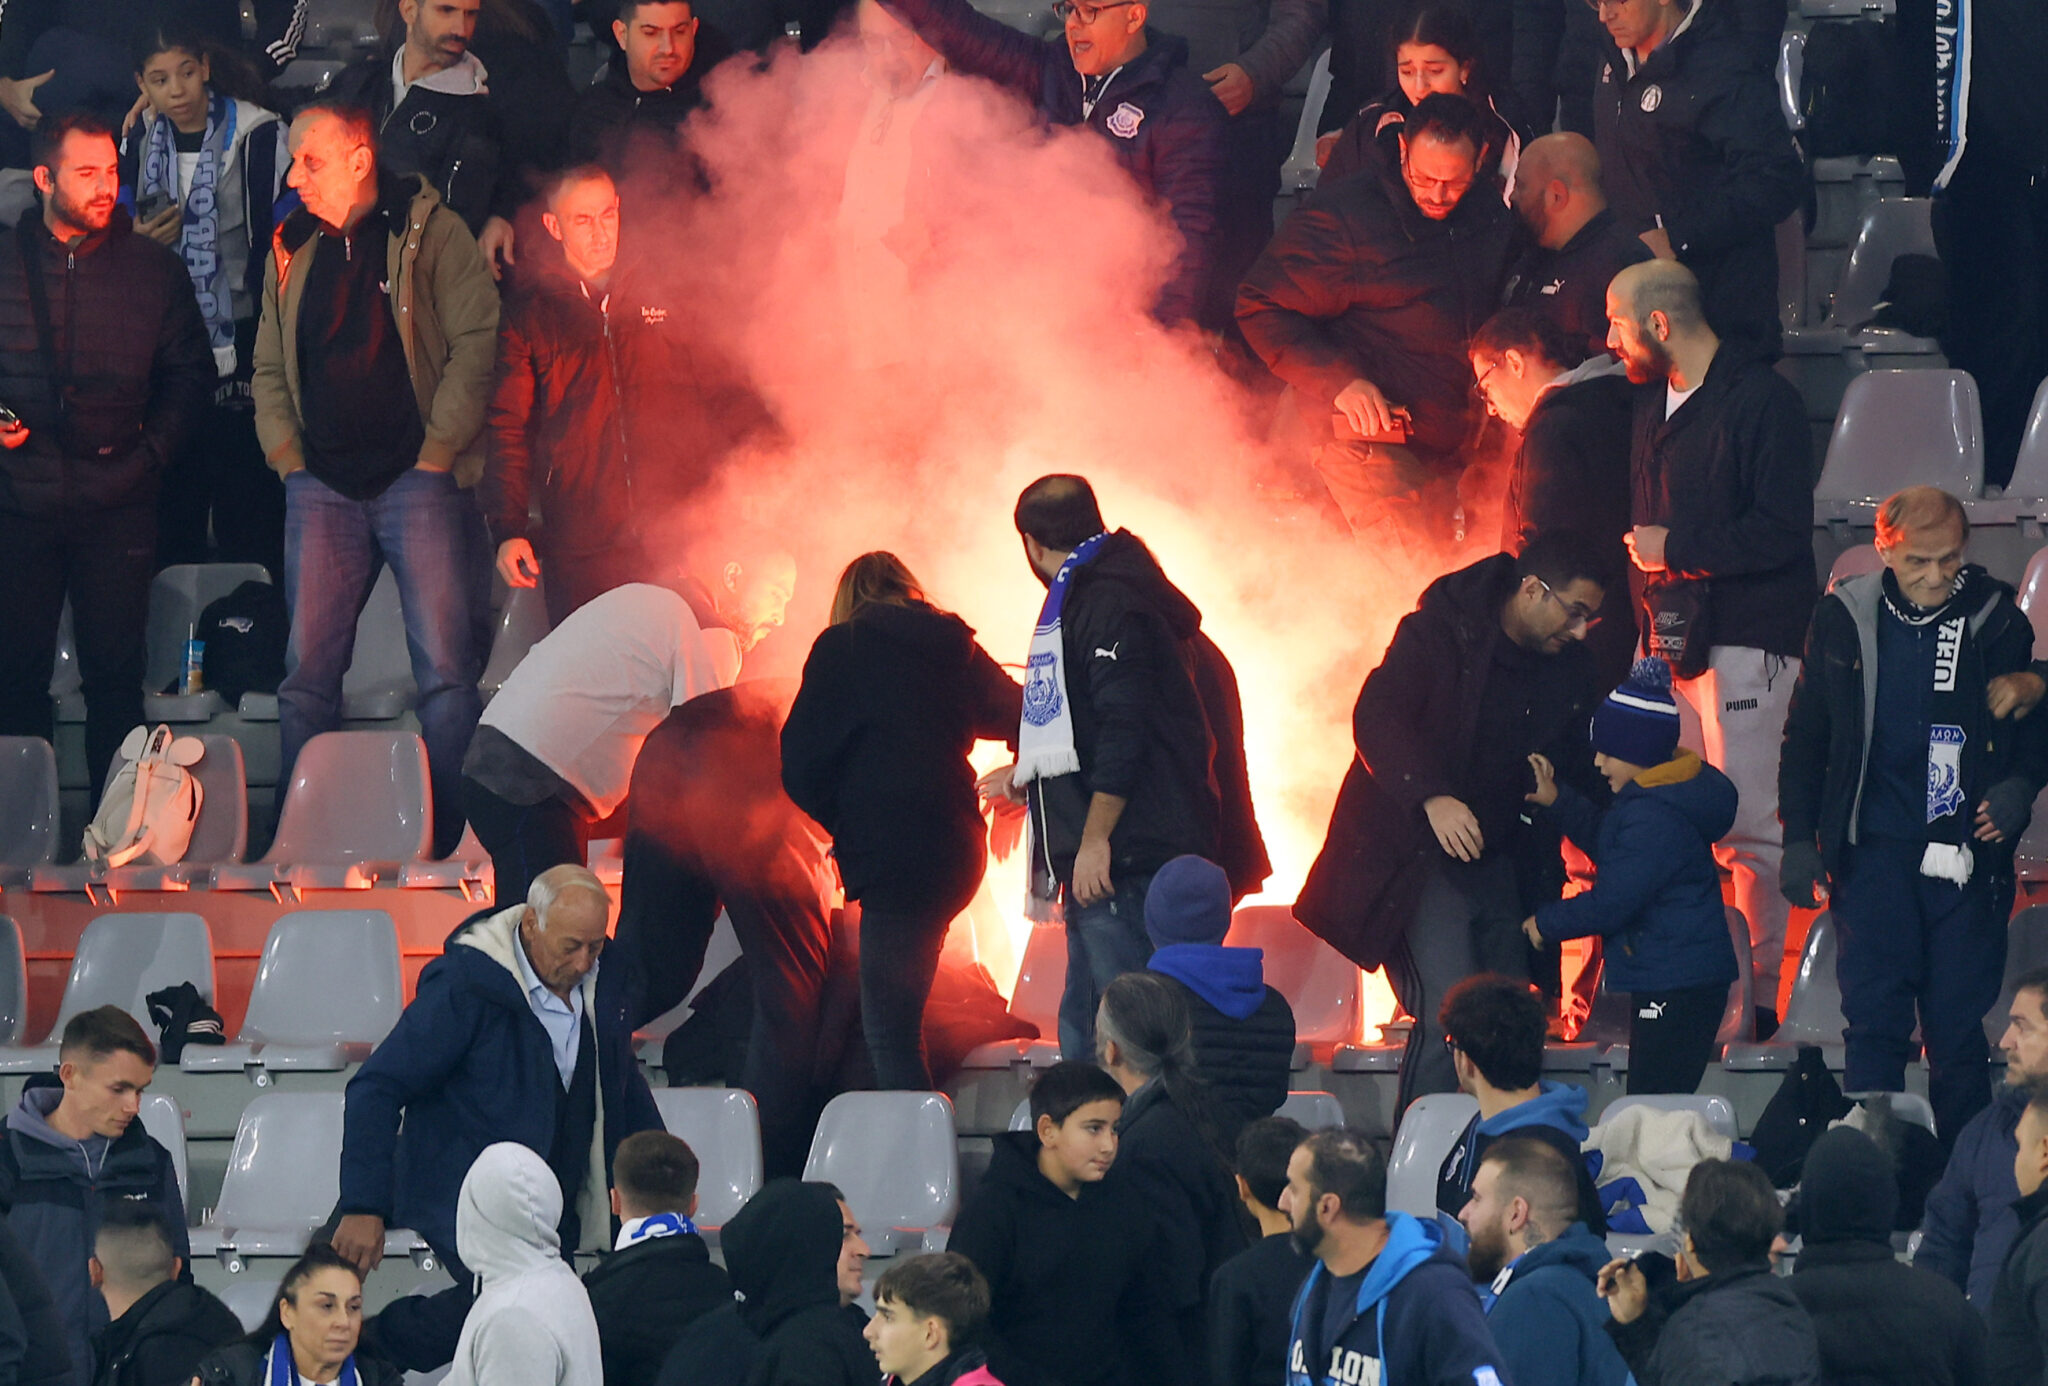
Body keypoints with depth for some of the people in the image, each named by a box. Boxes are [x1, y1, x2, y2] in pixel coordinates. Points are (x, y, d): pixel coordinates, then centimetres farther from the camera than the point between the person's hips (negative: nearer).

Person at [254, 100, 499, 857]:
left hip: (417, 479, -5)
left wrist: (438, 452, -9)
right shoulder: (293, 248, 15)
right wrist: (288, 454, 6)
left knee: (445, 668, -9)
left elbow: (477, 342, -5)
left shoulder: (430, 233, -1)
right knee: (307, 671, 1)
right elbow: (269, 368, 20)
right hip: (324, 485, 5)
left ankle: (452, 843, -6)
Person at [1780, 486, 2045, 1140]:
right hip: (1873, 849, 1)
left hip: (1964, 850, -1)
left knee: (1957, 1029, 1)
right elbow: (1805, 738, 12)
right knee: (1875, 1022, -3)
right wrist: (1799, 840, 6)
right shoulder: (1842, 620, 3)